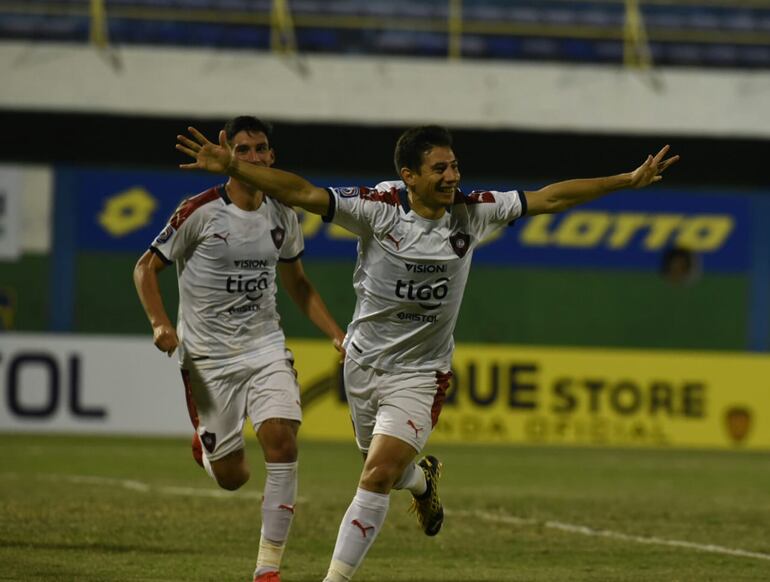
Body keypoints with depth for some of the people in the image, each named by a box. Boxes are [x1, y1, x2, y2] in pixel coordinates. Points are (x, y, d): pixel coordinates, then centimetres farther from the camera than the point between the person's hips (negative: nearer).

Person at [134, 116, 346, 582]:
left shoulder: (282, 215, 4)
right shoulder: (199, 212, -11)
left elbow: (297, 284, 19)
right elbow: (147, 268, -3)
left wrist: (338, 335, 11)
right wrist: (160, 323, -19)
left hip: (266, 348, 3)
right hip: (208, 356, -3)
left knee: (282, 440, -20)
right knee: (232, 478, 0)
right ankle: (207, 445, 40)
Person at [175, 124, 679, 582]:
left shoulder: (471, 212, -9)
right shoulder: (378, 207, -16)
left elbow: (551, 198, -1)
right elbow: (302, 192, -23)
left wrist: (629, 180, -2)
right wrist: (231, 167, -35)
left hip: (420, 375, -1)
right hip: (364, 362, 1)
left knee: (378, 477, -15)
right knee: (387, 471, 19)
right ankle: (423, 480, 57)